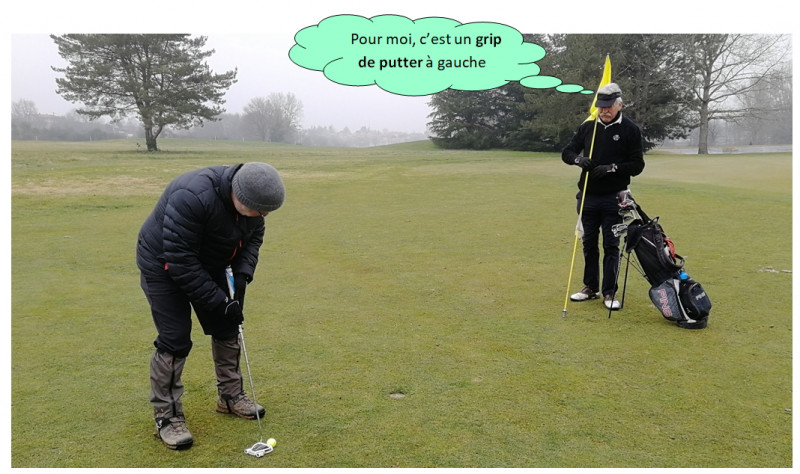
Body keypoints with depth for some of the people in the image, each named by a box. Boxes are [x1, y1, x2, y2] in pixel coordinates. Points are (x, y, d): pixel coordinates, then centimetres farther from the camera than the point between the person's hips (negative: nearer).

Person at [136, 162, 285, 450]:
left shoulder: (249, 200, -17)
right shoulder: (193, 198, -39)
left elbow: (253, 237, -1)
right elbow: (179, 259, -34)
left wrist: (242, 274, -17)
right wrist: (217, 301, -29)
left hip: (207, 265, 7)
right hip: (164, 266, -7)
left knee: (226, 328, 9)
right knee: (175, 339, -10)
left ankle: (231, 396, 26)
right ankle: (166, 416, 7)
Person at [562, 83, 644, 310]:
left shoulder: (630, 129, -4)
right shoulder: (588, 127, 6)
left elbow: (637, 165, -6)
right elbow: (567, 152, 8)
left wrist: (612, 168, -21)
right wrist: (578, 159, -14)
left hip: (614, 199, -3)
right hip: (588, 197, 4)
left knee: (611, 245, 1)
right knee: (589, 243, 11)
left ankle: (609, 292, 10)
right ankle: (591, 288, 24)